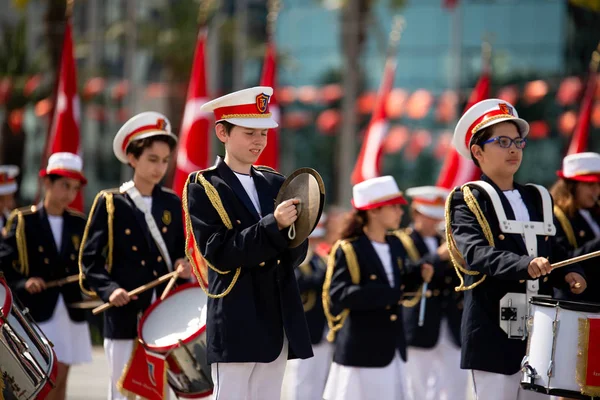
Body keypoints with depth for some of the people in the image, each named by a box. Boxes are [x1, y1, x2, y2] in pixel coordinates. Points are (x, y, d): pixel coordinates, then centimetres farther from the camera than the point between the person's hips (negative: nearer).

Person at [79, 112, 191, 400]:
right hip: (124, 317, -3)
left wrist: (182, 265, -4)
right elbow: (90, 260, -1)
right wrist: (109, 289, -18)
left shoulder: (171, 203, 10)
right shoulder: (110, 203, 0)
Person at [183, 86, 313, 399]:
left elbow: (296, 255, 11)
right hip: (236, 324, -6)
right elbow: (218, 253, -14)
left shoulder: (275, 184, 14)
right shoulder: (202, 187, -3)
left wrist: (294, 230, -12)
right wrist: (273, 225, -23)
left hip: (279, 322, 6)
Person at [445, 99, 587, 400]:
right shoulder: (468, 201, -2)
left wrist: (568, 274, 1)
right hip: (494, 334, -6)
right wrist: (524, 265, -34)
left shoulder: (538, 199, 18)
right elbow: (476, 253, -19)